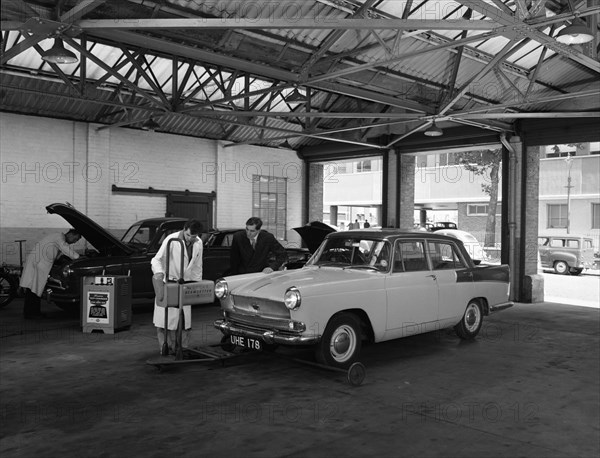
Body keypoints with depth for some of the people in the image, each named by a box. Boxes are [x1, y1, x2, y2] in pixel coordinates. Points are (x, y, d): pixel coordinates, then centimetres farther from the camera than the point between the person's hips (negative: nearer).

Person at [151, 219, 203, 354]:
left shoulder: (198, 243, -1)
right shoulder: (171, 240, -17)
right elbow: (157, 259, -17)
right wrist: (158, 272, -36)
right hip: (168, 282, -5)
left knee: (185, 318, 6)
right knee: (166, 317, -3)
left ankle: (181, 346, 17)